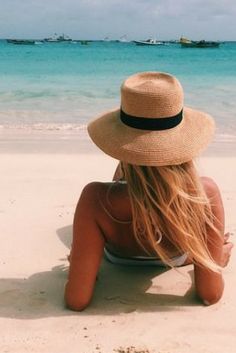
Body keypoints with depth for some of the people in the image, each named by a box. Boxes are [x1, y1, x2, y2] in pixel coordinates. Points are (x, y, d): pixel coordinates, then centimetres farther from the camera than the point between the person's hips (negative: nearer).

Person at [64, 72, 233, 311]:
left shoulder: (97, 199, -46)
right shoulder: (206, 193, -41)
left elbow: (77, 300, -36)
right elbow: (211, 294, -29)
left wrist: (77, 264, -15)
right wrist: (218, 260, -7)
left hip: (118, 259, 0)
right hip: (176, 260, 1)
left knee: (126, 165, 28)